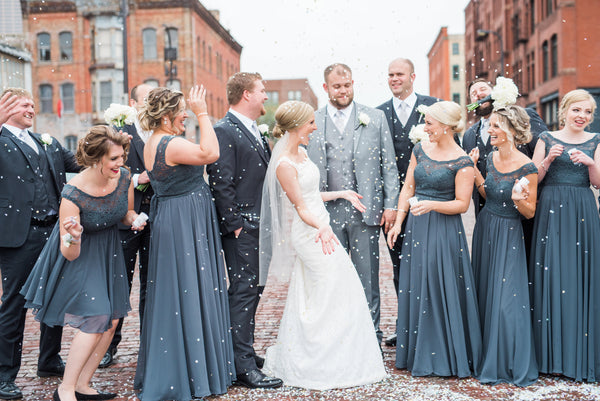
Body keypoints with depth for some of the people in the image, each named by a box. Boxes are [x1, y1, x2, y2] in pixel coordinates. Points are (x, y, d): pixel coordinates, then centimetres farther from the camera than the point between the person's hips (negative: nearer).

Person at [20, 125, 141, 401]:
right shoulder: (73, 195, -29)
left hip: (108, 252, 6)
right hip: (80, 256, -6)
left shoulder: (124, 178, -15)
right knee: (95, 319, -15)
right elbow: (70, 254, -24)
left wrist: (134, 219, -15)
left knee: (112, 319, 4)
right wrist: (74, 237, -46)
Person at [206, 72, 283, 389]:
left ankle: (244, 352, 28)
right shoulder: (224, 131, -13)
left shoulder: (254, 131, 16)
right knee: (243, 291, -6)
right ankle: (244, 367, -1)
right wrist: (235, 224, -18)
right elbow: (221, 184, -17)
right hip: (242, 228, -9)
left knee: (254, 288, 15)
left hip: (260, 226, 9)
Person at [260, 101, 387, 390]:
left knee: (311, 299, 16)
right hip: (311, 233, -9)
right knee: (337, 293, -2)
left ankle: (298, 360, 28)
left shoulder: (301, 154, 9)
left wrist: (341, 193, 21)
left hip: (318, 230, 9)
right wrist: (321, 227, -33)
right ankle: (332, 365, 11)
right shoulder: (284, 164, -19)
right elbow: (301, 207, -18)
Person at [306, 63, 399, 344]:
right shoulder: (312, 122, 7)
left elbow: (389, 165, 6)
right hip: (327, 212, 1)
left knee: (367, 277, 6)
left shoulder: (375, 118, 6)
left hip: (365, 211, -1)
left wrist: (391, 205, -2)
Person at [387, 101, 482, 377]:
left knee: (442, 290, -1)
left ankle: (445, 357, 14)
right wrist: (398, 222, 5)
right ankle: (418, 354, 23)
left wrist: (432, 205, -23)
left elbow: (462, 204, -9)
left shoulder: (462, 162, -9)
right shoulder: (420, 150, 8)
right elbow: (408, 188, 10)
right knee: (414, 288, 10)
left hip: (444, 231, -6)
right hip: (416, 227, 6)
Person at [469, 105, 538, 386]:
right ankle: (488, 358, 31)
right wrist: (473, 170, 2)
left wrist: (519, 200, -30)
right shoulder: (491, 158, 2)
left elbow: (530, 212, -10)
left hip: (508, 236, -7)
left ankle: (513, 365, 12)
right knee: (484, 294, 14)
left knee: (506, 301, -5)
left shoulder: (527, 168, -18)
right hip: (485, 230, 7)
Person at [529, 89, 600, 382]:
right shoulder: (547, 139, 7)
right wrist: (549, 160, -12)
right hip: (552, 211, -1)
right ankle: (551, 352, 5)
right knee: (550, 275, -5)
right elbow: (534, 179, 3)